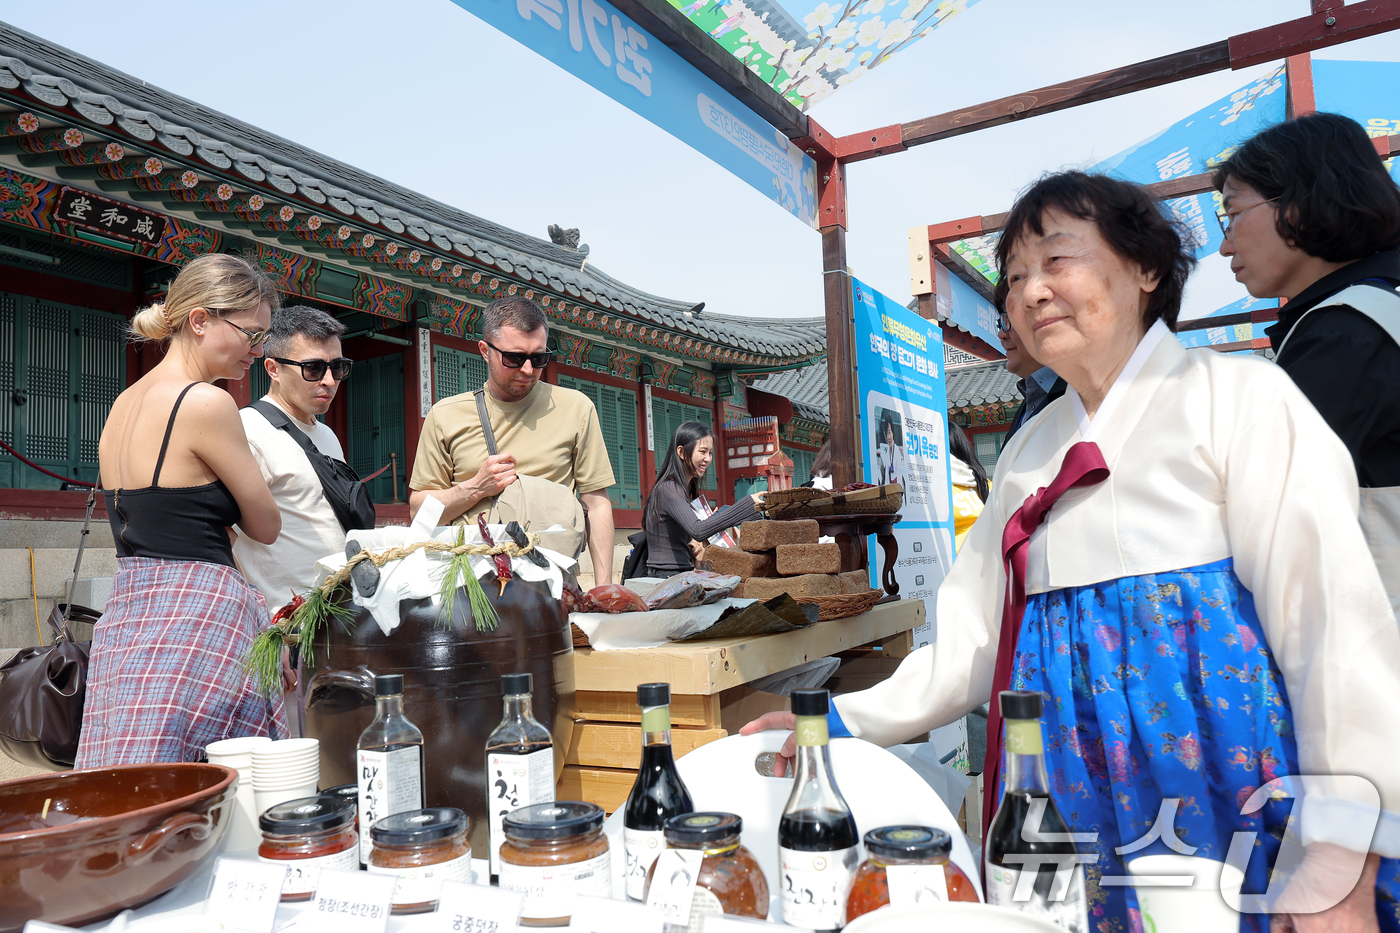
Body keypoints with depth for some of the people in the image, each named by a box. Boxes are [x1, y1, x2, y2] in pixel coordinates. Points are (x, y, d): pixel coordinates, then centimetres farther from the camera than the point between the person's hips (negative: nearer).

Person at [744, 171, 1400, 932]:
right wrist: (839, 726, 5)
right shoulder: (1030, 448, 13)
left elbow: (1335, 609, -10)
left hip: (1218, 765, -4)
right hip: (1071, 781, 5)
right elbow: (974, 635, 12)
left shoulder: (1237, 398, -3)